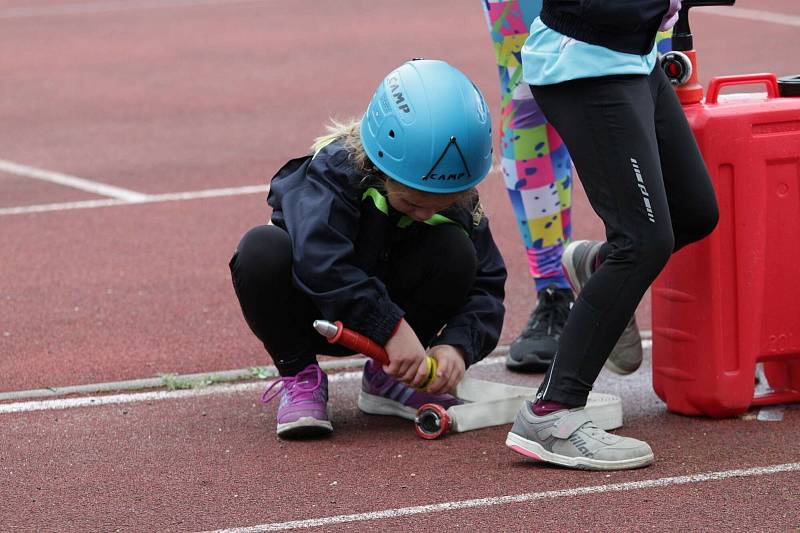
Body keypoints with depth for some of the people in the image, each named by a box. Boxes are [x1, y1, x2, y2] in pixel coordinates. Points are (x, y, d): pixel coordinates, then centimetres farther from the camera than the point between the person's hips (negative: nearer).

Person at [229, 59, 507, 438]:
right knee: (262, 249, -36)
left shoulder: (456, 201, -14)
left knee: (456, 251, -23)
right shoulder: (335, 169, -28)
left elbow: (487, 285, -12)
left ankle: (387, 379, -3)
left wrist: (458, 344, -32)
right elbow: (320, 260, -43)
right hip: (313, 313, -3)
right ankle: (299, 377, -13)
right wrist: (391, 328, -46)